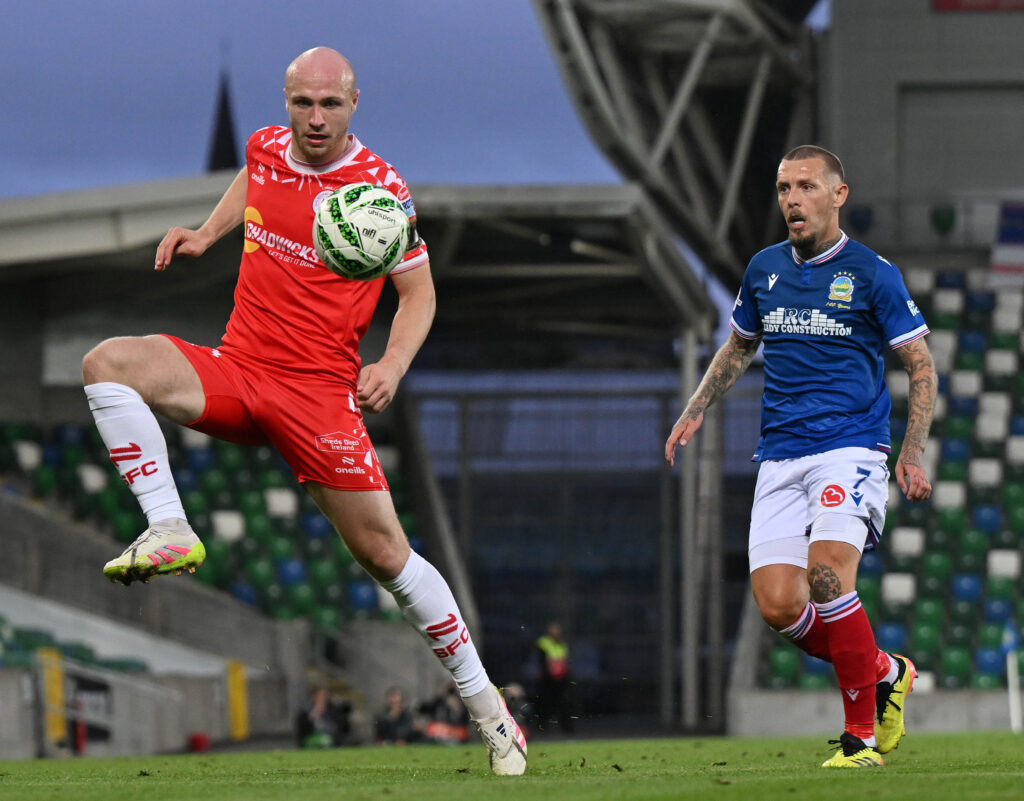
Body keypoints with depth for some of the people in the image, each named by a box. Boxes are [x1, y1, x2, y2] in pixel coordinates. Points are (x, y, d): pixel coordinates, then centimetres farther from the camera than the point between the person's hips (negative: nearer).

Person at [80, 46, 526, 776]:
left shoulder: (382, 188, -8)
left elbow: (418, 290, 0)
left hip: (320, 391, -4)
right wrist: (205, 234, 16)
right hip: (235, 370, 4)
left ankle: (484, 702, 9)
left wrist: (393, 365, -17)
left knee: (384, 553, -6)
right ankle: (169, 531, -28)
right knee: (109, 362, -21)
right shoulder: (266, 149, 4)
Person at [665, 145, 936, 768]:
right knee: (778, 604, -10)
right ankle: (885, 673, 16)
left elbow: (922, 367, 2)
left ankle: (861, 733, -15)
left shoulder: (873, 274, -2)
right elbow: (738, 348, 30)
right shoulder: (764, 269, 12)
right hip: (781, 456, 5)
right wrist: (694, 412, 20)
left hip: (851, 447, -5)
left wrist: (913, 454, -8)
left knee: (827, 574, -27)